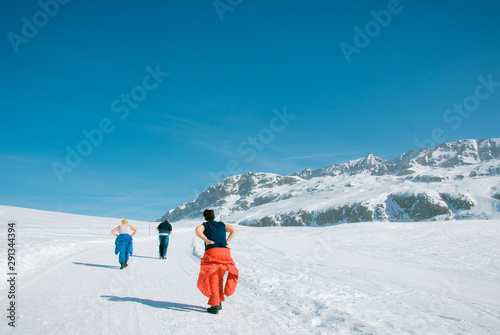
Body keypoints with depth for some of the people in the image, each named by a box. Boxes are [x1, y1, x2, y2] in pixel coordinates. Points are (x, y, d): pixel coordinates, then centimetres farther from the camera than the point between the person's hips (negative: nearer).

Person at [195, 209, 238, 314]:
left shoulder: (205, 225, 12)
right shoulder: (222, 225, 22)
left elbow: (197, 230, -10)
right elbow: (234, 229, 14)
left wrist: (206, 240, -5)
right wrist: (227, 241, 11)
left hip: (212, 252, -4)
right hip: (225, 251, 4)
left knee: (212, 279, 1)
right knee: (219, 278, 19)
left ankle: (215, 306, -4)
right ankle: (219, 302, 23)